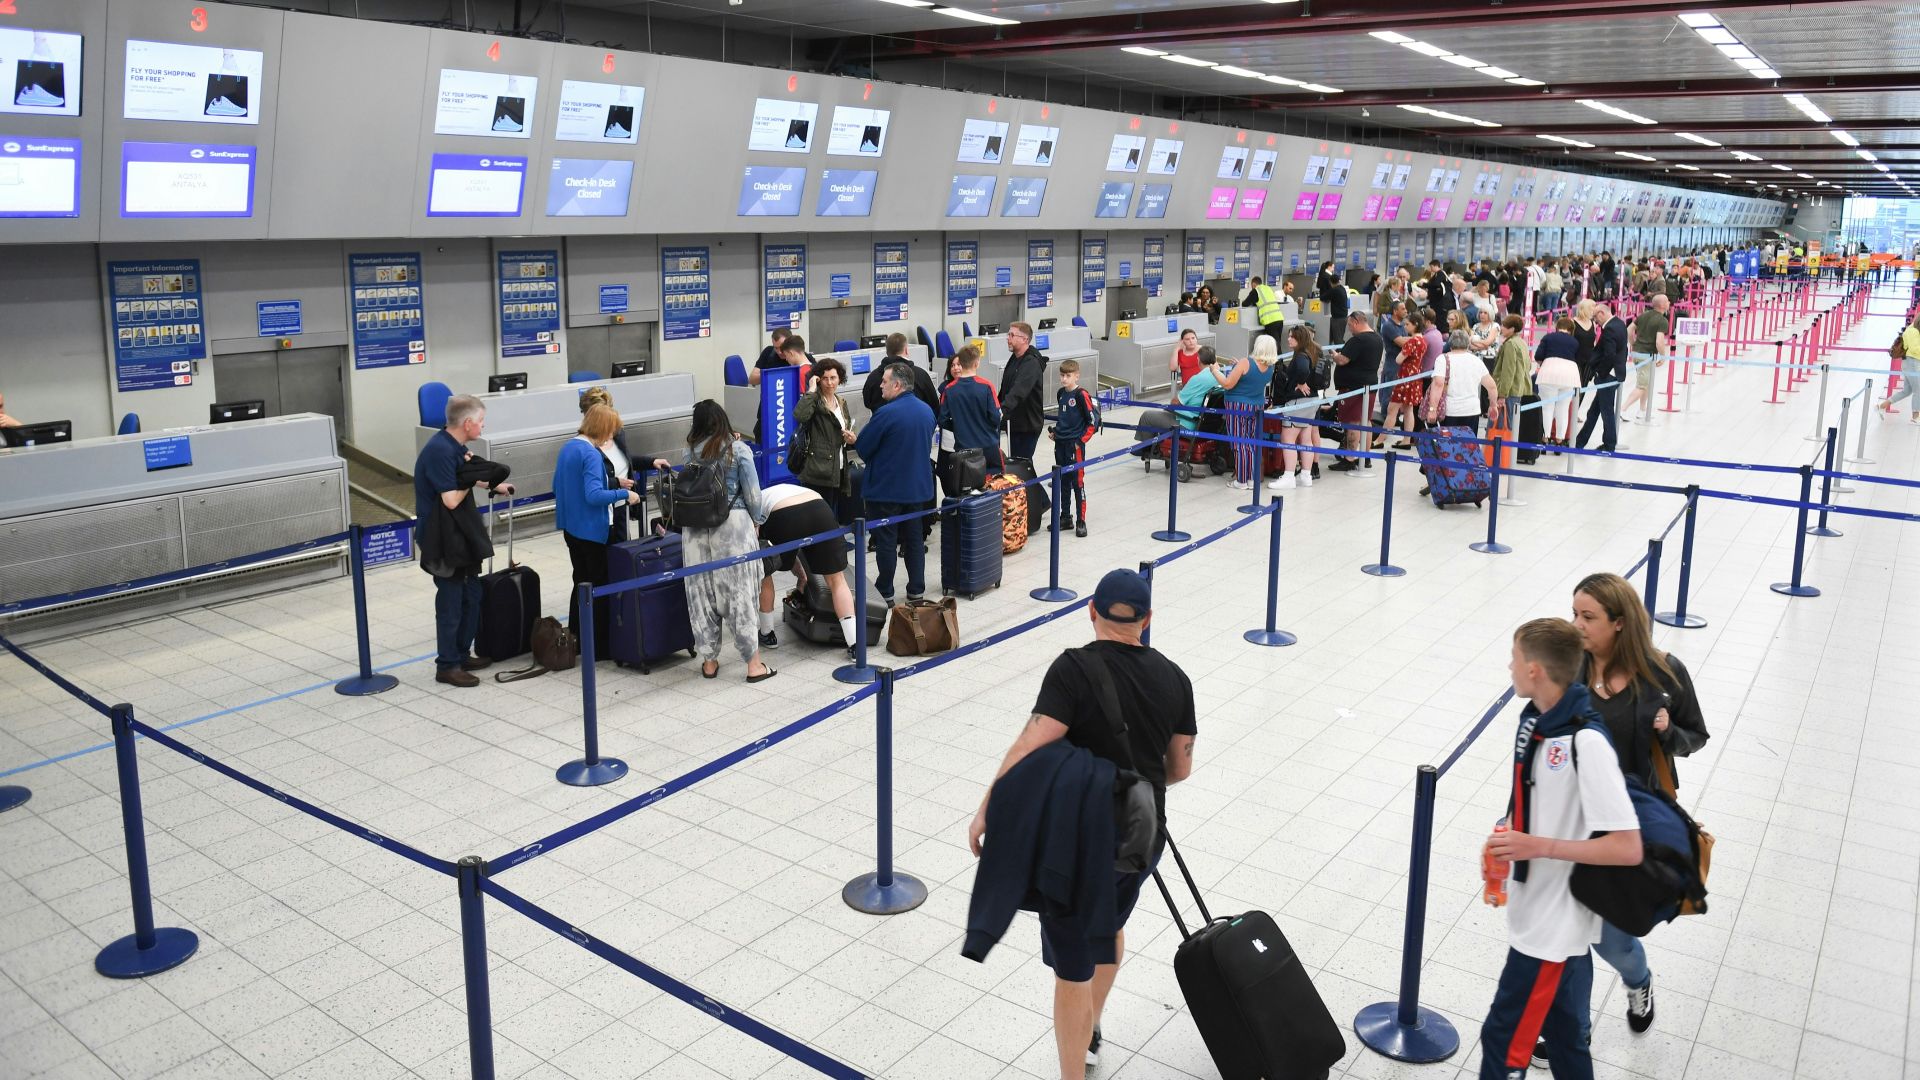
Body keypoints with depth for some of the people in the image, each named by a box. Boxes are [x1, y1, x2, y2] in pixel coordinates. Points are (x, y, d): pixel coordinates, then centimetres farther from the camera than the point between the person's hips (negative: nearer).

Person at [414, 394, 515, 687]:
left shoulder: (454, 446, 6)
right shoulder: (440, 451, -23)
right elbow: (451, 499, -24)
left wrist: (493, 485, 30)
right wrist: (471, 476, -12)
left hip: (462, 536, 10)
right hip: (444, 541, -10)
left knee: (471, 596, 18)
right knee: (451, 603, 0)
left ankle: (462, 655, 30)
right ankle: (447, 666, 11)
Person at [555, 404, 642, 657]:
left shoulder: (567, 447, 7)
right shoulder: (591, 454, -21)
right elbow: (594, 496, -29)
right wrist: (624, 494, -18)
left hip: (571, 527, 9)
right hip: (592, 529, -9)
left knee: (580, 582, 19)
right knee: (599, 587, 2)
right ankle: (598, 646, 8)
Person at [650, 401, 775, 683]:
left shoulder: (689, 454, 5)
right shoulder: (738, 450, -3)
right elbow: (752, 492, -3)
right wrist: (756, 521, 11)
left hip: (697, 529, 3)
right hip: (733, 524, -3)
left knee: (701, 593, 9)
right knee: (739, 593, 1)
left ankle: (709, 661, 18)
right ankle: (754, 664, 6)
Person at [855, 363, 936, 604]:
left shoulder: (886, 413, -20)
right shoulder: (927, 411, 3)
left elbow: (863, 448, -14)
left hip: (886, 488, -7)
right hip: (918, 487, 7)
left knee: (886, 542, 3)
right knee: (915, 539, 14)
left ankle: (885, 593, 10)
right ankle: (917, 590, 20)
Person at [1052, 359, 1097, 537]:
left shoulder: (1081, 394, -13)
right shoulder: (1061, 393, 9)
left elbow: (1093, 420, -12)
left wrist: (1082, 440, -13)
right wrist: (1056, 431, 12)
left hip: (1075, 444, -7)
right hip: (1060, 442, 7)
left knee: (1077, 482, -3)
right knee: (1063, 481, 14)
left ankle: (1081, 522, 3)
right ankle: (1065, 517, 25)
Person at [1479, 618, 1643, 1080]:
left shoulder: (1587, 743, -27)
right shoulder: (1534, 718, 0)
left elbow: (1627, 848, -27)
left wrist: (1537, 846, -26)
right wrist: (1507, 845, 1)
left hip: (1553, 924, -8)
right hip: (1536, 909, 8)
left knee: (1503, 1038, 2)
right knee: (1562, 1031, 23)